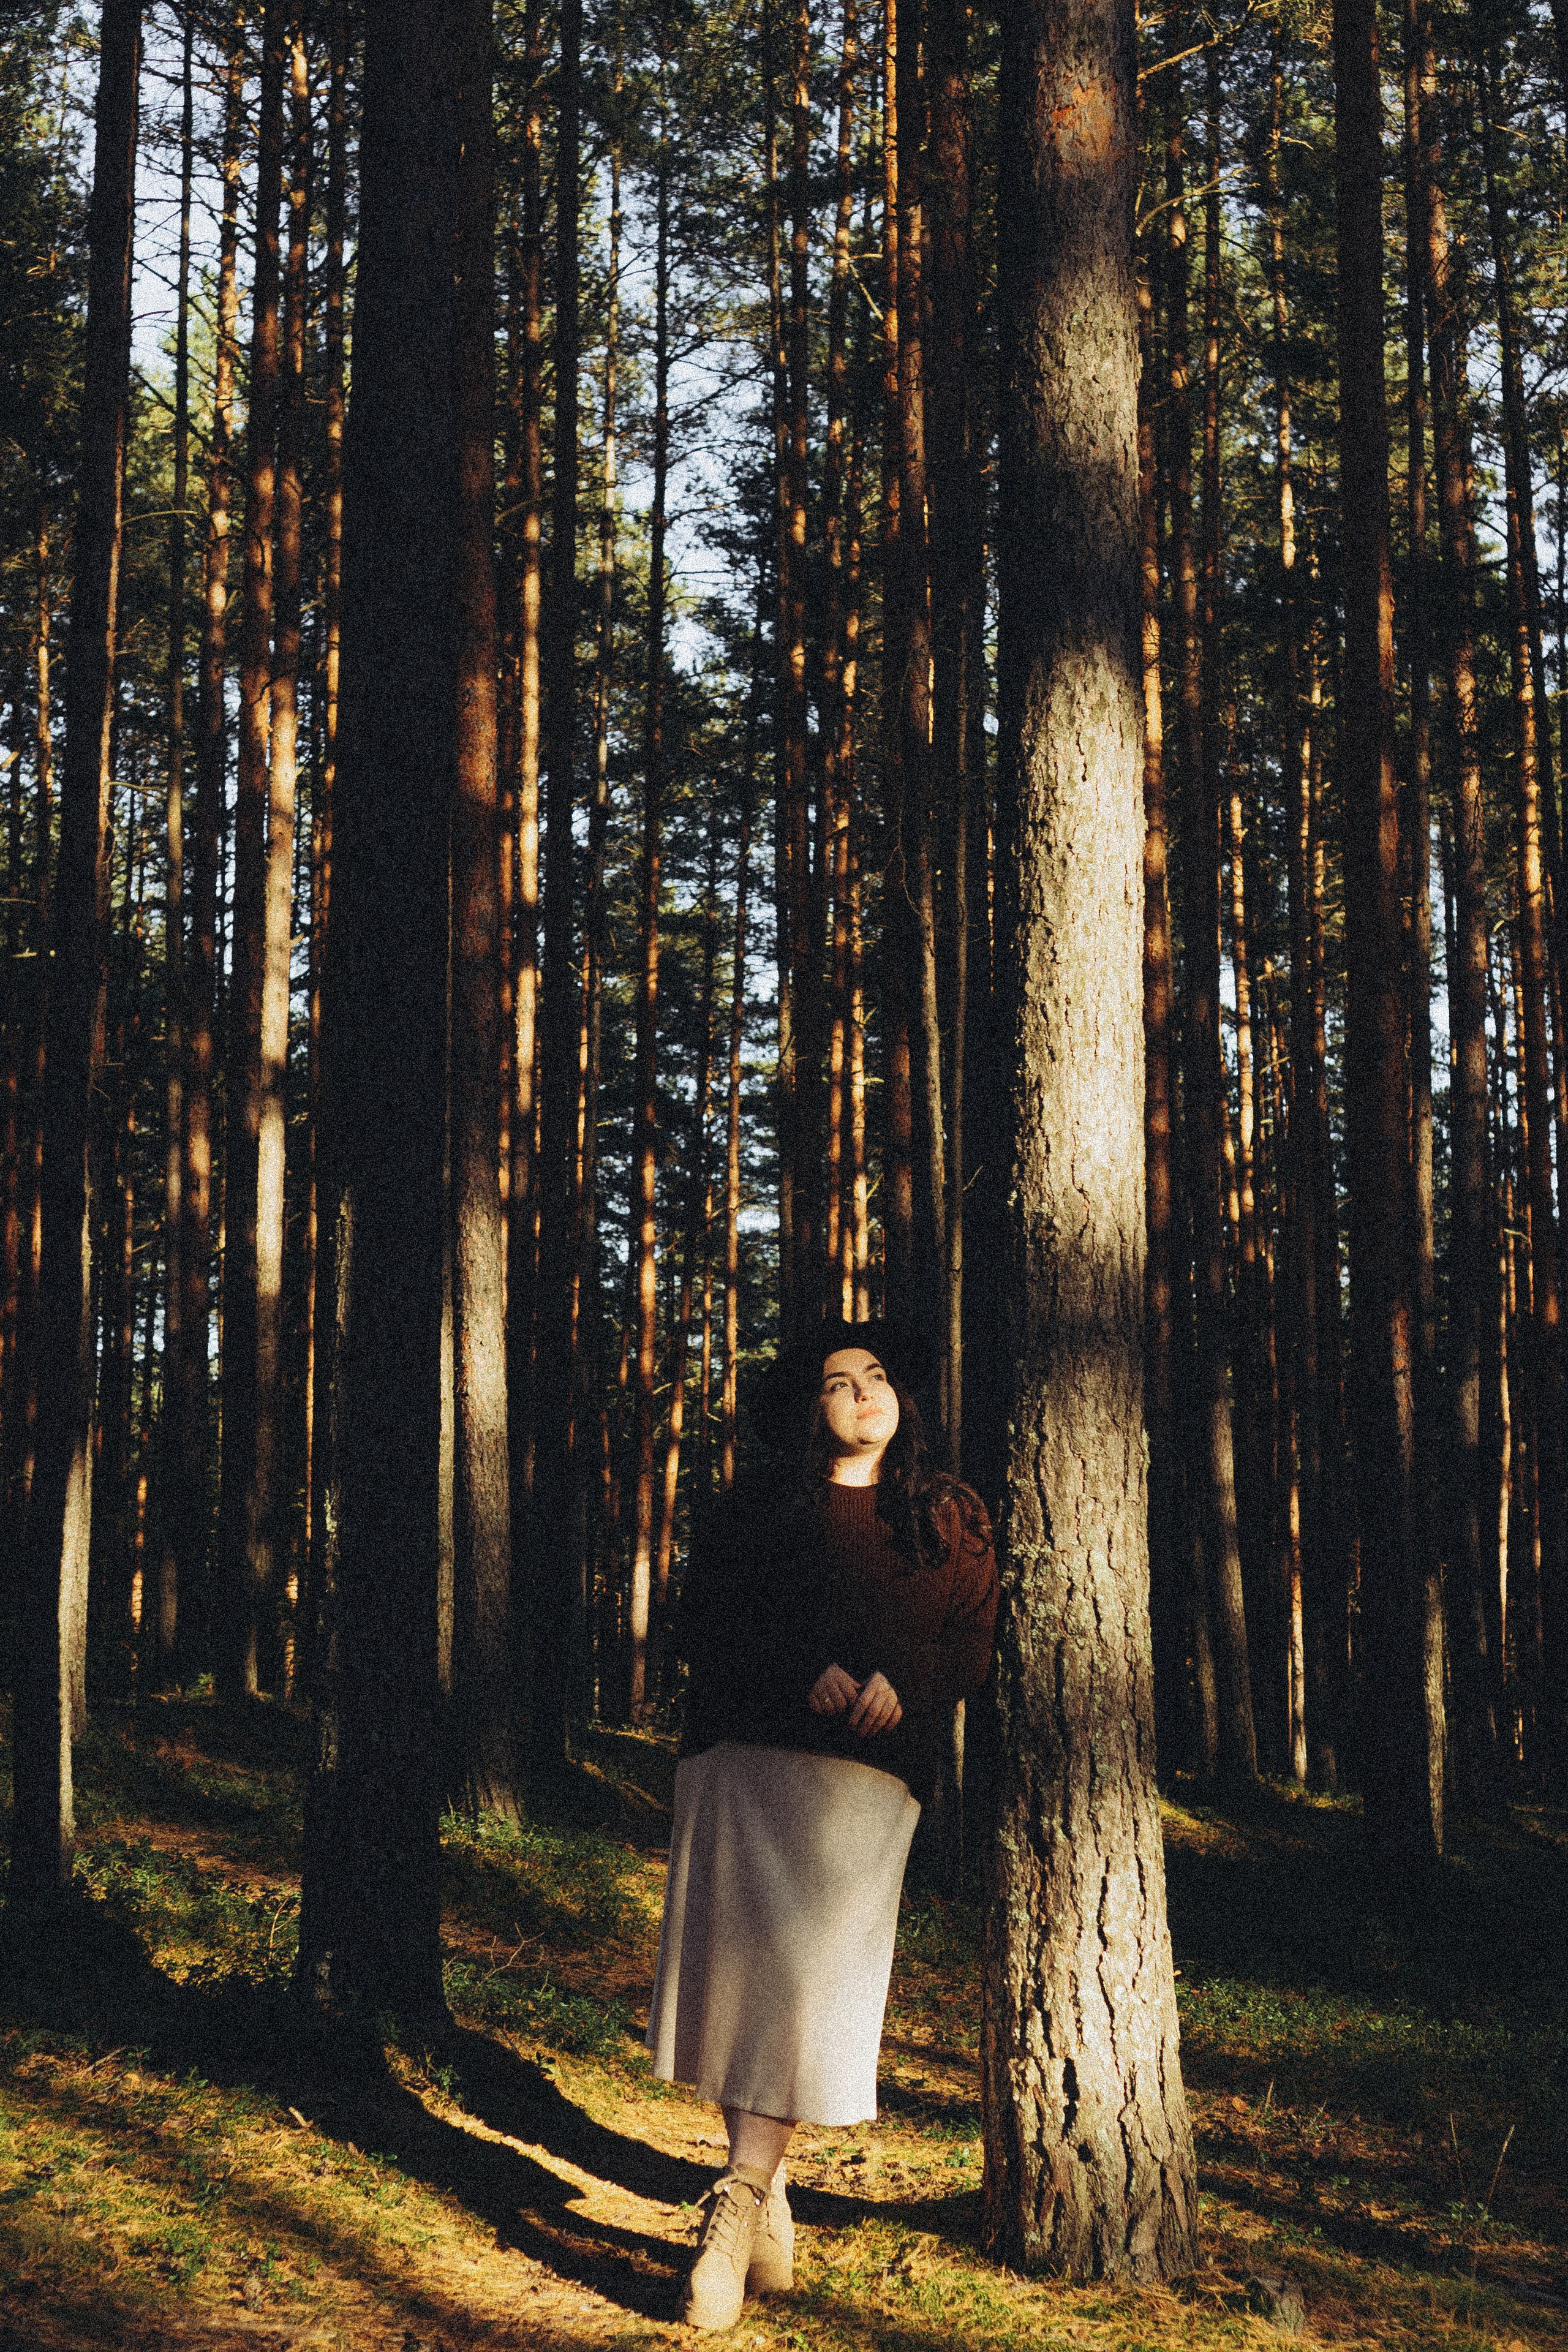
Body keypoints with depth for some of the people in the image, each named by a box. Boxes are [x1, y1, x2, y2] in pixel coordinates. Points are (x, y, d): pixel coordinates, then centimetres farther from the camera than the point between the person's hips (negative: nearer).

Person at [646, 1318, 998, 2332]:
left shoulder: (952, 1518, 17)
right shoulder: (754, 1515, 16)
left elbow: (975, 1641, 8)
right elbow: (703, 1625, 5)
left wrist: (902, 1680, -12)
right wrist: (804, 1672, -11)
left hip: (866, 1769, -1)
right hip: (742, 1754, 1)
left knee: (810, 1972, -12)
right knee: (740, 1956, -5)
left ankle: (738, 2202, -13)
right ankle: (770, 2206, 4)